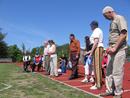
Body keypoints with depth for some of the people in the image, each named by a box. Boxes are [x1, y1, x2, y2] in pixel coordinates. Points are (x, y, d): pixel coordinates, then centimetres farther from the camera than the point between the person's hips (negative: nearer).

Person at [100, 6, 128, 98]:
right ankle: (110, 90, 21)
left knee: (117, 72, -6)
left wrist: (115, 48, -18)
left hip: (119, 49, -9)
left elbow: (123, 34, -17)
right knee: (109, 71, 11)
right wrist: (109, 47, 9)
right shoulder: (112, 22, 20)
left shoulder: (119, 18, -6)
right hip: (112, 50, 9)